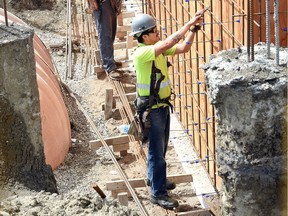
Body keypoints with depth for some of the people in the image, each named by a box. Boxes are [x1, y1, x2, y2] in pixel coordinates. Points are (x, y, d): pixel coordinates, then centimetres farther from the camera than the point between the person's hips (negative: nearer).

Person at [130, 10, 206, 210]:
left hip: (163, 105, 8)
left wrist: (193, 29, -14)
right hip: (151, 108, -8)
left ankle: (155, 178, 41)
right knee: (157, 151, -2)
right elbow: (169, 43, -33)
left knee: (161, 147, 22)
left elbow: (183, 47, 0)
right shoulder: (141, 54, -24)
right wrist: (189, 23, -30)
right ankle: (158, 193, 7)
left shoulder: (160, 49, 3)